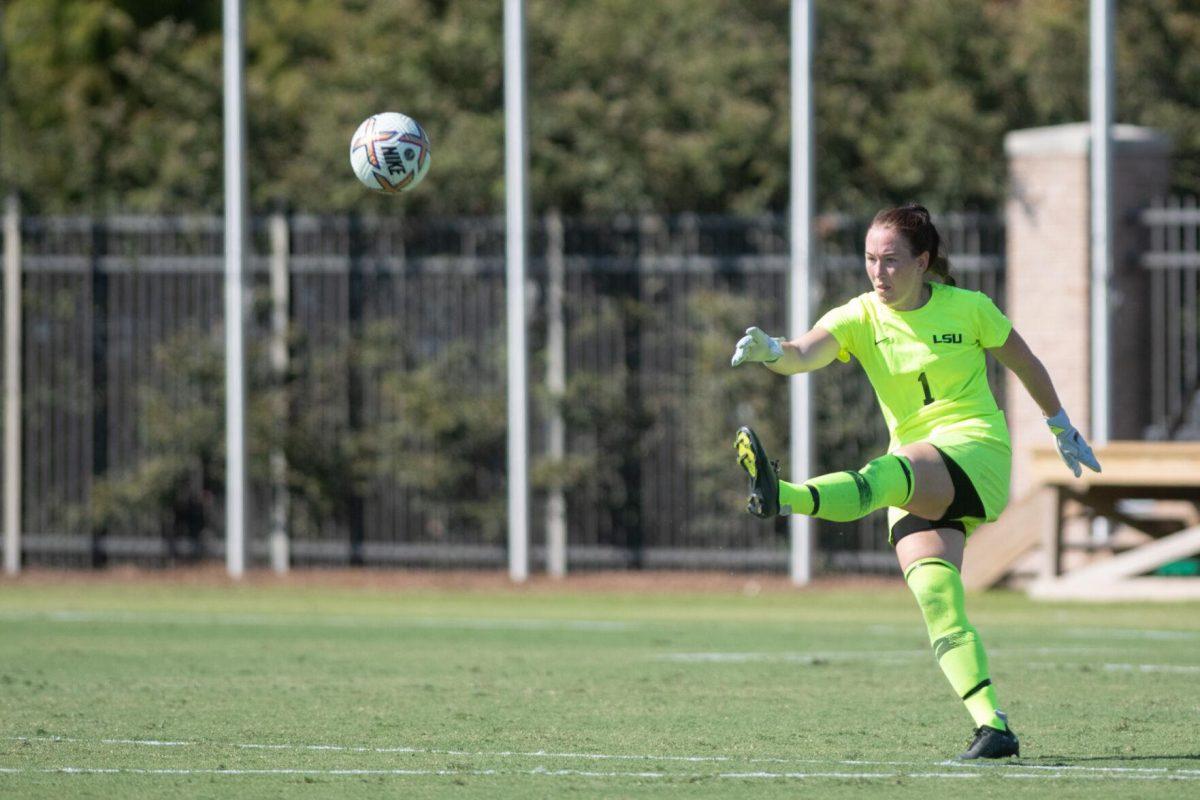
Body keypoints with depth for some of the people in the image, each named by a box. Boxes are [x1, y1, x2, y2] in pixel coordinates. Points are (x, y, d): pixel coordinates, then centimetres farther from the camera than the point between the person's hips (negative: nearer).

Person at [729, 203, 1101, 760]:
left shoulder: (968, 308, 2)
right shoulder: (859, 318, 5)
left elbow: (1024, 363, 18)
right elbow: (807, 354, -15)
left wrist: (1061, 428, 29)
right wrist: (772, 352, -39)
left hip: (976, 448, -4)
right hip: (919, 479, 4)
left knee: (885, 475, -36)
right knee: (935, 598, -17)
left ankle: (782, 498, -65)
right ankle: (992, 726, -21)